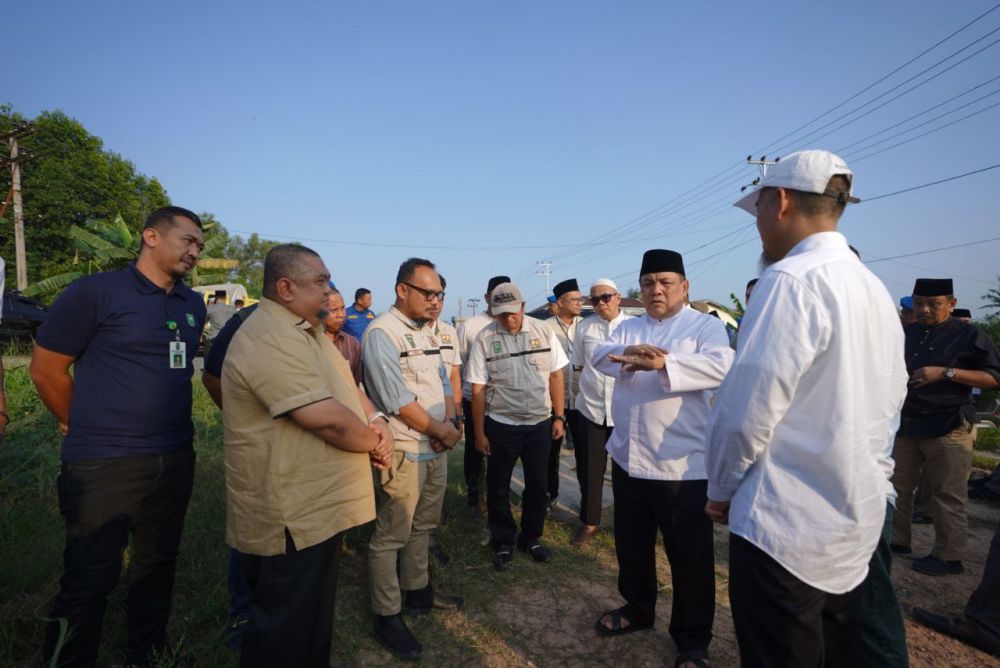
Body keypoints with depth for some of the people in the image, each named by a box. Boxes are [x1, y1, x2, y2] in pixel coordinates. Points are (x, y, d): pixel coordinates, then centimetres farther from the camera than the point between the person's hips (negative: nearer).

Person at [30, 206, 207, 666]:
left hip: (175, 461, 6)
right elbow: (46, 368, -5)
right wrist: (88, 430, 5)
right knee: (88, 581, 6)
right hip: (104, 466, -6)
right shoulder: (96, 291, -10)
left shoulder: (194, 306, 7)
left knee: (157, 567, 19)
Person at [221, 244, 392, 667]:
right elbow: (330, 421, -28)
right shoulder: (271, 340, -25)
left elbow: (346, 387, 14)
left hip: (316, 507, 10)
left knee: (312, 617, 26)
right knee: (286, 633, 10)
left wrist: (377, 422, -6)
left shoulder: (304, 330, 11)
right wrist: (374, 442, -9)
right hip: (292, 516, -10)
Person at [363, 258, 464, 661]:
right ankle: (386, 616, 18)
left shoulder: (426, 332, 11)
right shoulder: (381, 333, -16)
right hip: (404, 452, -8)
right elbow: (398, 400, -21)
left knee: (424, 525, 20)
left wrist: (451, 422, -3)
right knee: (391, 536, 3)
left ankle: (416, 590, 38)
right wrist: (441, 430, -12)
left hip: (437, 448, 9)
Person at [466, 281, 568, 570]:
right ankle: (503, 543, 31)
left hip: (540, 423, 2)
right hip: (501, 425, -2)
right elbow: (478, 390, -7)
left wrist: (559, 417, 1)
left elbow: (555, 375, 3)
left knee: (537, 484, 15)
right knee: (498, 487, 11)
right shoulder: (484, 338, -9)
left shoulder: (542, 331, -3)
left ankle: (531, 537, 36)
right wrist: (479, 433, -6)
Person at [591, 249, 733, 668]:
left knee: (689, 556, 8)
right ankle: (637, 608, 43)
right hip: (627, 458, 6)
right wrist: (630, 355, -26)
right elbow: (601, 356, -4)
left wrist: (662, 363, -35)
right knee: (631, 544, 21)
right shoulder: (629, 327, 12)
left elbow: (720, 366, -23)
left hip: (681, 463, -5)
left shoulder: (706, 326, -4)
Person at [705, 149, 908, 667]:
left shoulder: (791, 279, -18)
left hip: (786, 523, -9)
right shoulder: (875, 289, 10)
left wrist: (721, 489, -5)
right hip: (856, 516, 9)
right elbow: (891, 399, 15)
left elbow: (748, 408, -21)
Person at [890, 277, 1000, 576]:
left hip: (948, 428, -5)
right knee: (895, 487, 9)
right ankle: (897, 540, 22)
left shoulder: (969, 334, -3)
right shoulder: (906, 334, 12)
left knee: (947, 496, 1)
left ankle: (949, 557, 12)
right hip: (905, 425, 6)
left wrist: (945, 373, -19)